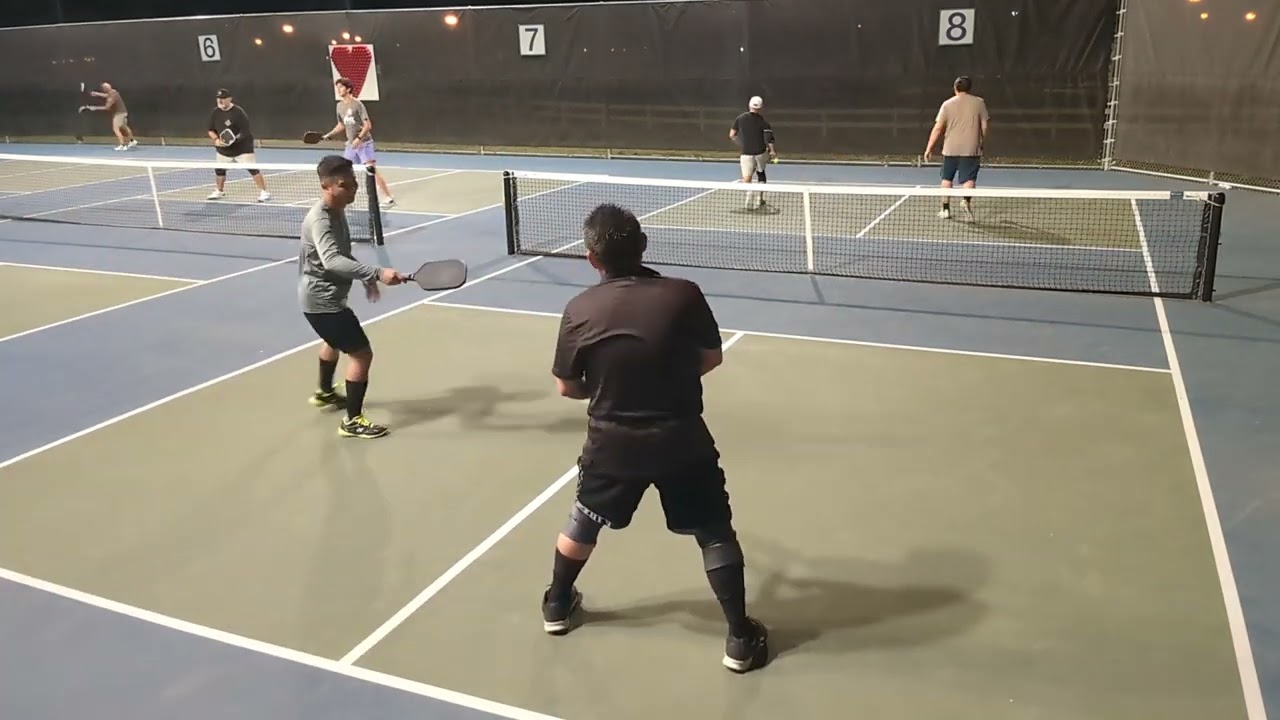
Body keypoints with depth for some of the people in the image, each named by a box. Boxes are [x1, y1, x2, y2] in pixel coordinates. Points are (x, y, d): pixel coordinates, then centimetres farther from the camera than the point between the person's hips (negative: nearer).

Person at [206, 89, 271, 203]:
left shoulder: (238, 112, -16)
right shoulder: (215, 113, 2)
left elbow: (244, 132, -19)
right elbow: (211, 130, 8)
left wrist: (234, 139, -32)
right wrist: (216, 140, -11)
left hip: (243, 147, -6)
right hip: (224, 149, 6)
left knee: (253, 169, -14)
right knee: (219, 170, 12)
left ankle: (263, 192, -9)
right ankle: (218, 192, 32)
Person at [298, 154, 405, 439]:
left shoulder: (337, 211, 4)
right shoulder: (320, 220, -27)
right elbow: (332, 261, -43)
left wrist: (366, 278, 11)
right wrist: (376, 273, -52)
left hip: (324, 296, 11)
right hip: (322, 300, -11)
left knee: (335, 340, 34)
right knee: (362, 353, -10)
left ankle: (325, 393, 58)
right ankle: (352, 421, 0)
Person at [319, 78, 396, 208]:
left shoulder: (357, 104, -12)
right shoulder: (340, 106, 9)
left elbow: (368, 125, -15)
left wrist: (359, 138, -25)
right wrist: (329, 135, 15)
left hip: (364, 143, -7)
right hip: (351, 144, 7)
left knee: (372, 171, -16)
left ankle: (388, 198, -13)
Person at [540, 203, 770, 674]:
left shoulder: (579, 310, -9)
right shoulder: (683, 295, -12)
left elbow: (567, 387, 0)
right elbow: (711, 358, 0)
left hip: (612, 442, 2)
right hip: (681, 440, -1)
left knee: (583, 522, 25)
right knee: (715, 533, 13)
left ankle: (557, 605, 43)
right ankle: (740, 638, 18)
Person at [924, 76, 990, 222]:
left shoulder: (947, 104, 0)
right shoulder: (979, 102, 1)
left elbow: (938, 128, -3)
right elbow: (984, 126, 2)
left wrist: (929, 148, 3)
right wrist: (983, 144, 16)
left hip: (950, 149, 1)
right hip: (971, 149, -1)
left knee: (947, 178, 14)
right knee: (969, 179, -3)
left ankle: (946, 209, 17)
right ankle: (967, 202, -29)